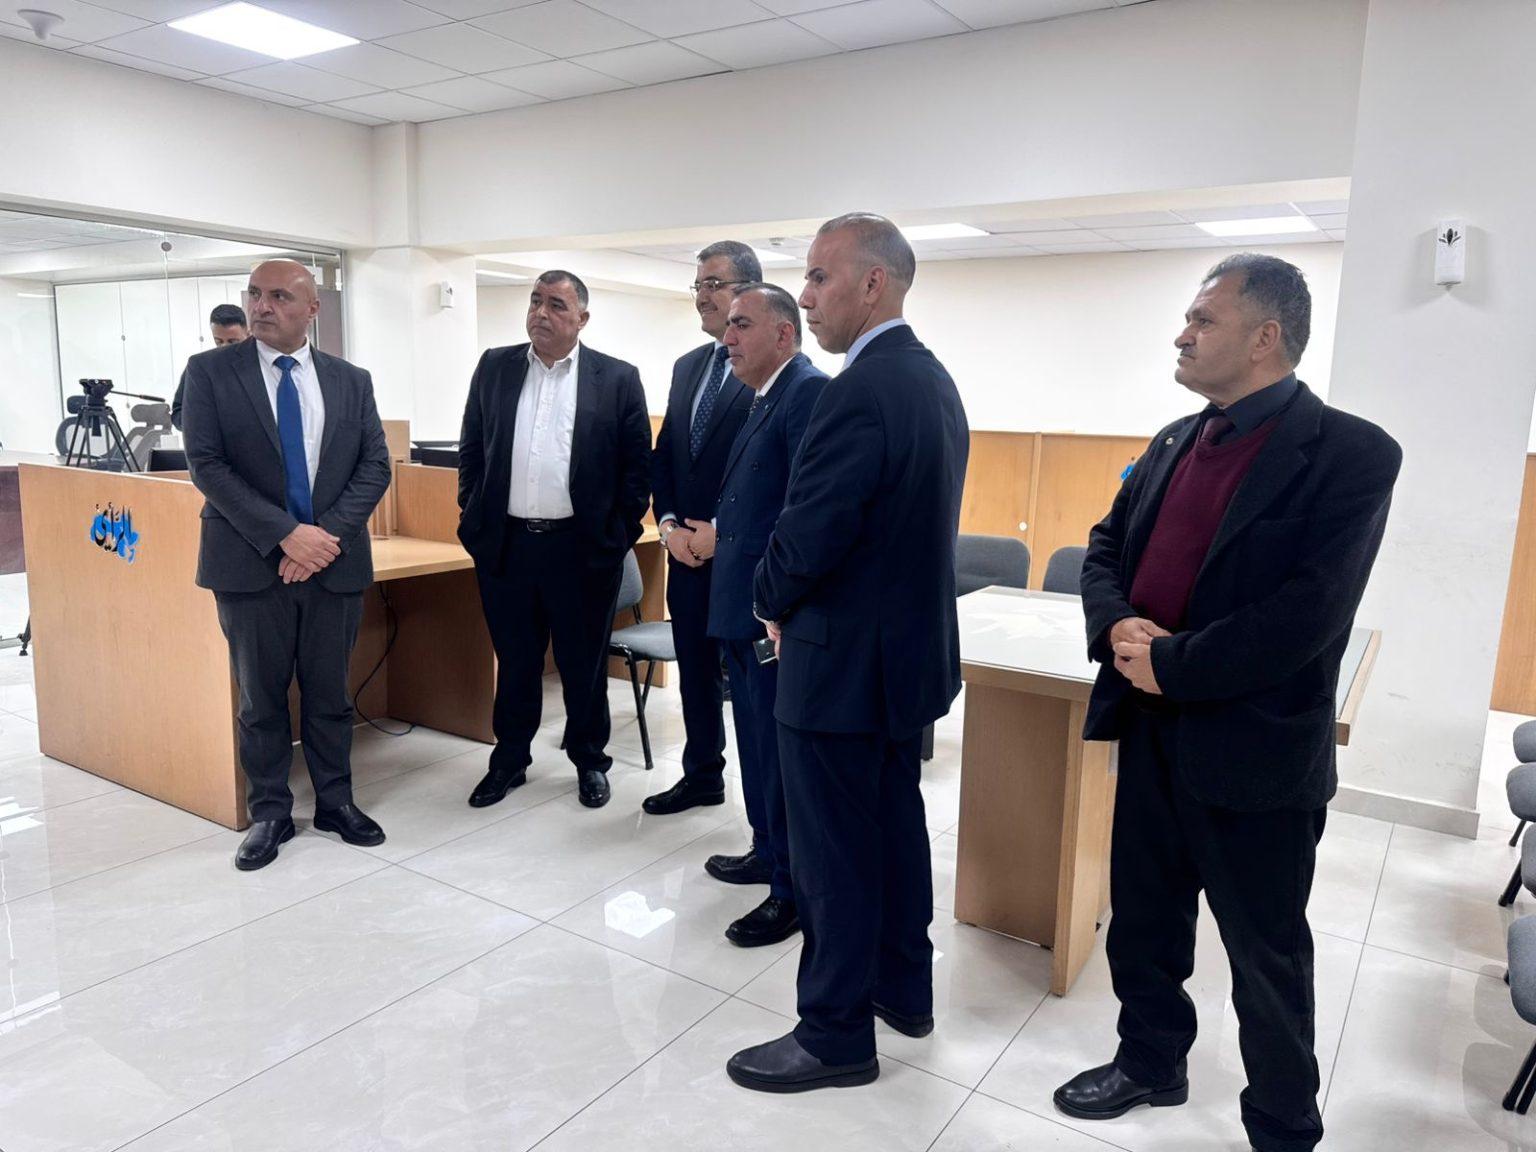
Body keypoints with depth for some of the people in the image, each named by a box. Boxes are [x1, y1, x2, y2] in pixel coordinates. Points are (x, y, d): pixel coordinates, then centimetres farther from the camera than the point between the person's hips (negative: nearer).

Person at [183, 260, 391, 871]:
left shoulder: (351, 380, 6)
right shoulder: (210, 371, 0)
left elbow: (375, 465, 2)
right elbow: (206, 464, -8)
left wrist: (328, 533, -13)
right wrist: (285, 534, -17)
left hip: (335, 562, 2)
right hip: (251, 565, -1)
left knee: (330, 694, 12)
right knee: (261, 699, 9)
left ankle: (336, 802, 26)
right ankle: (269, 814, 23)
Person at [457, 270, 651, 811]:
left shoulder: (618, 379, -1)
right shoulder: (494, 367, 7)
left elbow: (638, 465, 0)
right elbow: (471, 450, 12)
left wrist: (619, 533, -4)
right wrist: (474, 516, 7)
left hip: (584, 547, -2)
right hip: (505, 544, 2)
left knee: (585, 664, 10)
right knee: (514, 661, 14)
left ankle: (590, 760, 27)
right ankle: (510, 759, 30)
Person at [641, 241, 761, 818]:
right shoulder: (687, 366, 13)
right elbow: (663, 456, 15)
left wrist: (724, 531, -17)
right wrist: (669, 524, 0)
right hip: (688, 550, 7)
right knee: (695, 670, 17)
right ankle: (702, 775, 34)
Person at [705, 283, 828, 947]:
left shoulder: (811, 393, -15)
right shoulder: (763, 399, 16)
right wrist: (716, 533, 8)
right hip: (741, 606, 10)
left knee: (781, 750, 1)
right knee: (756, 739, 21)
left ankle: (794, 891, 16)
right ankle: (769, 852, 39)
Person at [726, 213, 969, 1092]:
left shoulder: (860, 394, -23)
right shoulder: (935, 380, 8)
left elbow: (805, 541, -24)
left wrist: (774, 603, -3)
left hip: (844, 661, -9)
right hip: (913, 648, 10)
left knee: (834, 855, 5)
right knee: (894, 825, 21)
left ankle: (836, 1036, 21)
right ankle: (903, 987, 38)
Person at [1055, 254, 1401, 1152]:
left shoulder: (1351, 454, -14)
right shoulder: (1176, 441, 9)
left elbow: (1308, 614, -22)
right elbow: (1106, 548, 9)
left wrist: (1173, 664, -19)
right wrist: (1119, 625, -11)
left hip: (1254, 749, -6)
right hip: (1153, 730, 7)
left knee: (1267, 959, 12)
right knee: (1143, 921, 20)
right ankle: (1151, 1062, 43)